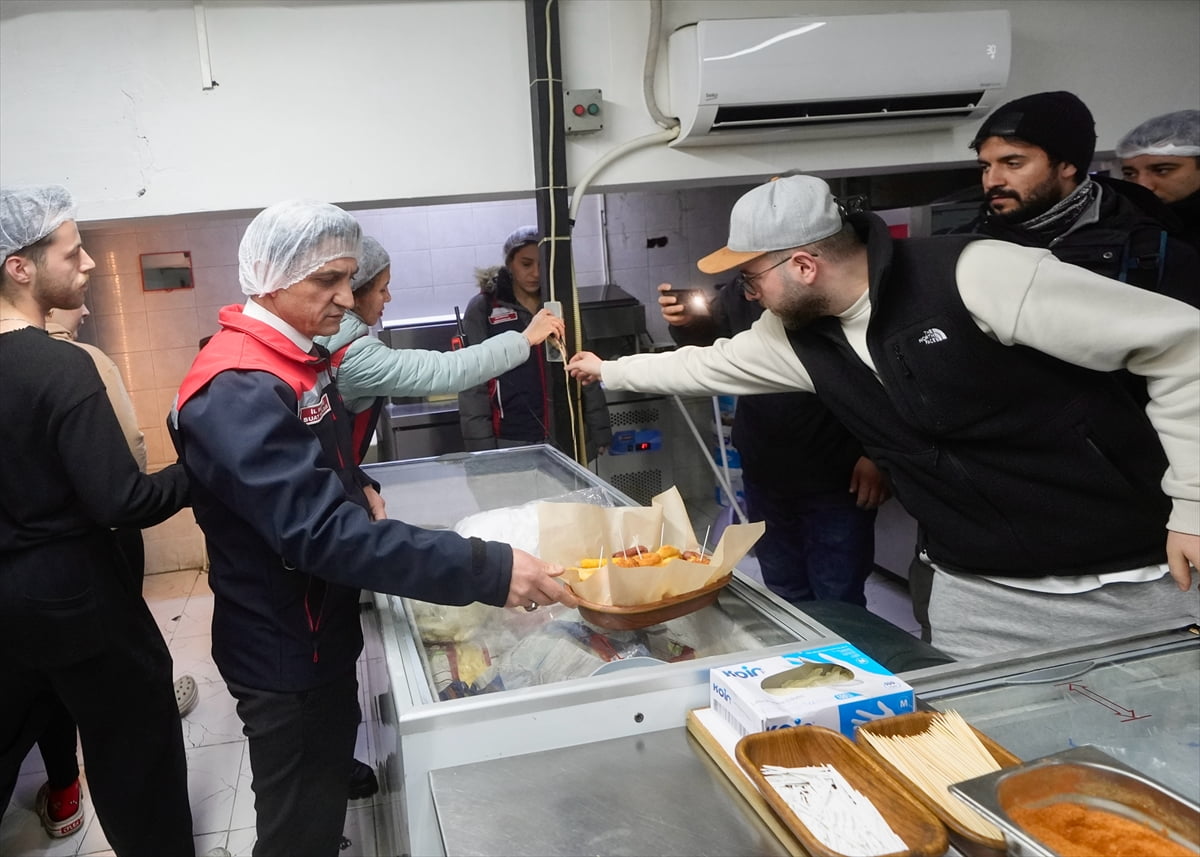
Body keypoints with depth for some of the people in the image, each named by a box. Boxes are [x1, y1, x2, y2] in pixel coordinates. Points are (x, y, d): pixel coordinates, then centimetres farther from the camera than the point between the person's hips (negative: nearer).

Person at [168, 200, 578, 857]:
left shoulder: (296, 358, 5)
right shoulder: (237, 391, -28)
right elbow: (322, 532, -37)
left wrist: (359, 485, 0)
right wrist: (489, 572, -41)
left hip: (322, 631, 9)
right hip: (285, 655, -9)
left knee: (330, 766, 27)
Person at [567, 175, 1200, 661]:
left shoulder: (973, 275, -20)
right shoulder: (801, 337, 1)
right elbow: (708, 366, 20)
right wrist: (608, 370, 31)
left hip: (1134, 581, -5)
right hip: (979, 596, 5)